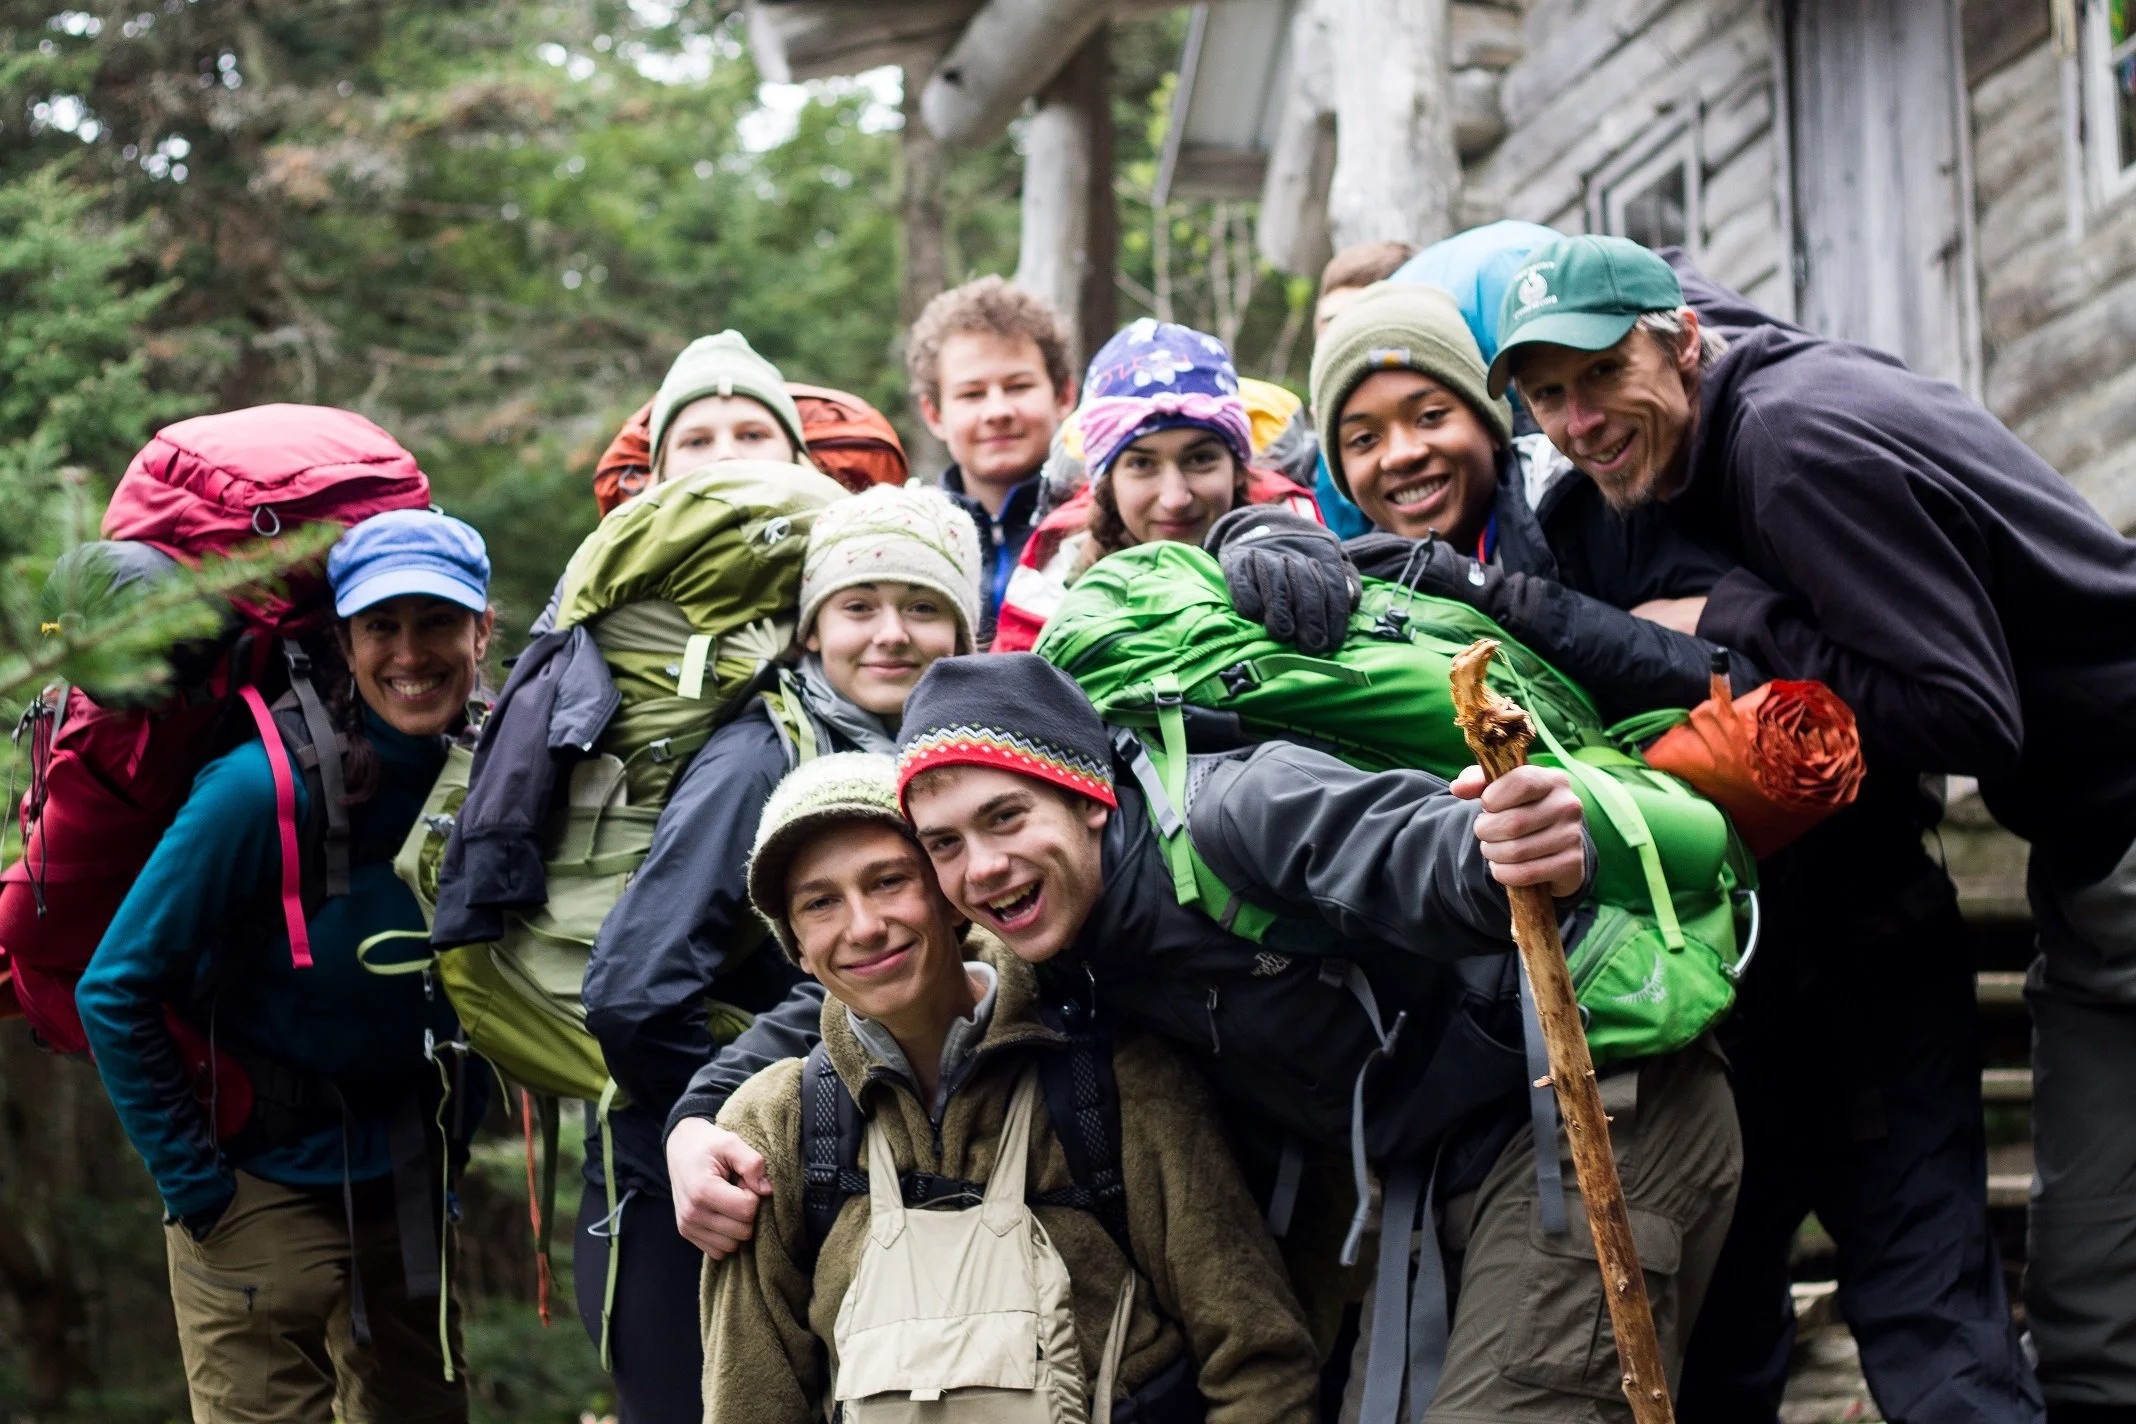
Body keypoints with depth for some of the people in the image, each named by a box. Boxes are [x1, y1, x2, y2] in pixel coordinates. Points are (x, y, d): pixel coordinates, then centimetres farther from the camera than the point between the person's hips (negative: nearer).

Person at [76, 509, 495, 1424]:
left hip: (411, 1186, 5)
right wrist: (196, 1188, -14)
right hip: (264, 1187, -5)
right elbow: (114, 994, -15)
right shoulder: (266, 790, -18)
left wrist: (450, 1139, 11)